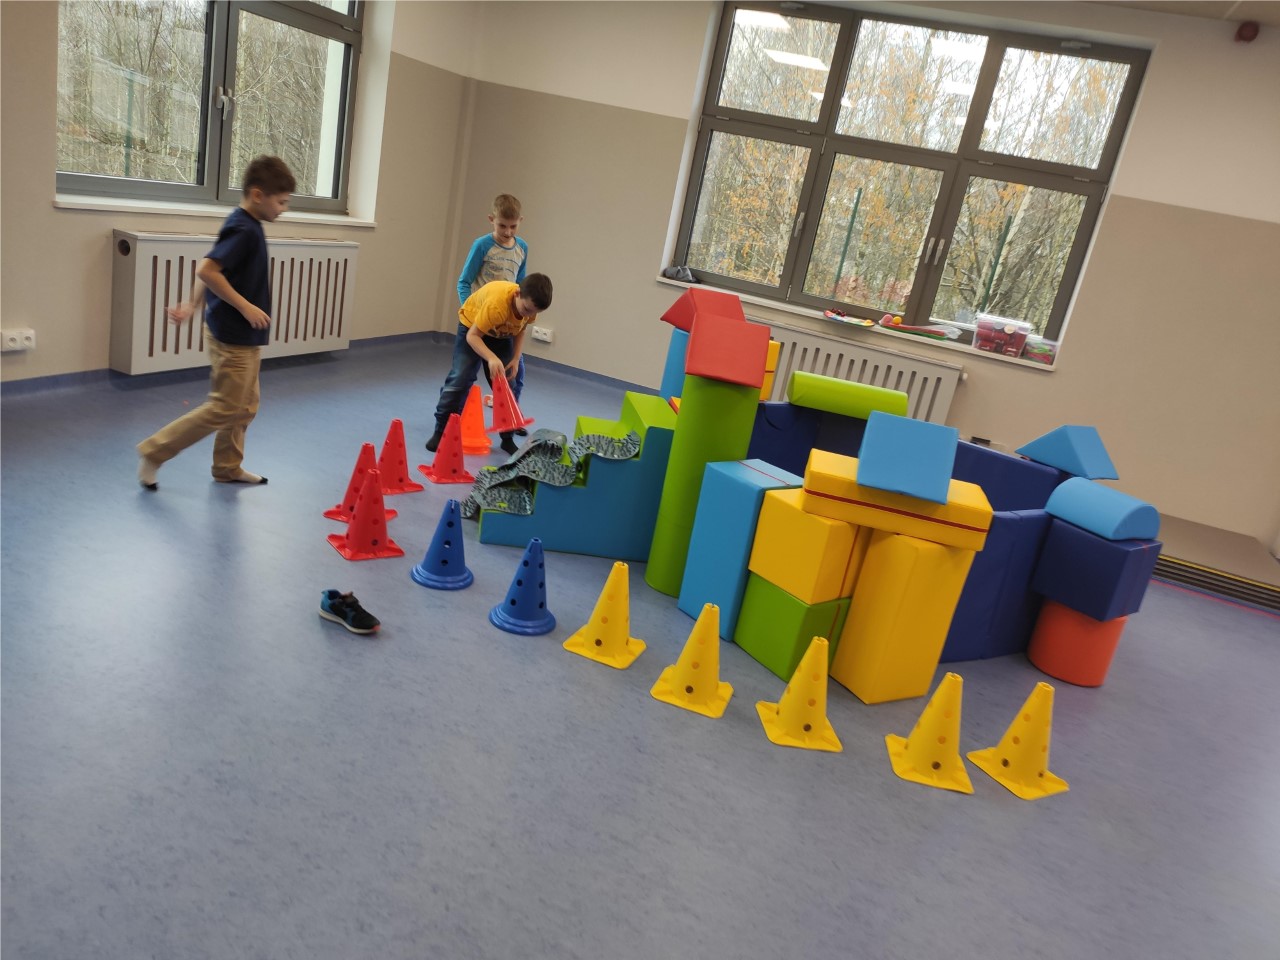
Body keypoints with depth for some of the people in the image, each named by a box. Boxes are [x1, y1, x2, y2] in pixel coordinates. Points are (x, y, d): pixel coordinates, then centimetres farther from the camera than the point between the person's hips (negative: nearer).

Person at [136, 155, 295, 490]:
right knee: (224, 408, -3)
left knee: (245, 407, 17)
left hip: (243, 337, 10)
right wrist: (245, 306, -24)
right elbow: (206, 270, -28)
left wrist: (193, 306, 19)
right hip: (233, 337, -10)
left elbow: (213, 270, 16)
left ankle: (228, 468, 29)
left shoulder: (244, 226, 11)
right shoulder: (244, 229, -19)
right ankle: (154, 451, 6)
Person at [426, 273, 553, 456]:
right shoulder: (496, 303, -42)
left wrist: (516, 358, -16)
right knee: (459, 379, -12)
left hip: (502, 334, 5)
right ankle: (440, 432, -1)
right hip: (472, 325, -5)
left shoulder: (531, 303, -24)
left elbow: (520, 329, -4)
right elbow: (472, 336, -35)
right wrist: (491, 358, -50)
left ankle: (508, 438, 9)